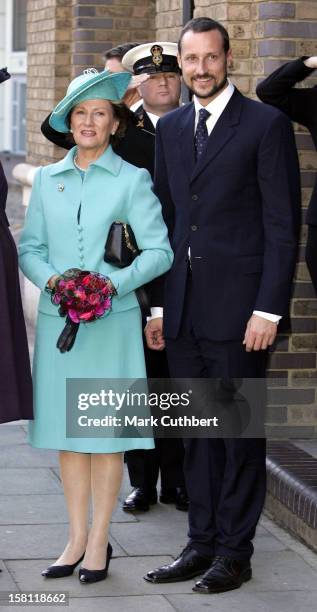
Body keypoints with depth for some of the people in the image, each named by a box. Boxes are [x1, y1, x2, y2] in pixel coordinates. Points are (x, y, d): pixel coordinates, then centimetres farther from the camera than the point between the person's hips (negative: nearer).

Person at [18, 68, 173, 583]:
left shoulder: (132, 180, 1)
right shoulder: (47, 179, 10)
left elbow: (159, 251, -4)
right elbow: (29, 247, 11)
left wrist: (115, 283, -17)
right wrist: (50, 278, -9)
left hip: (113, 320, -3)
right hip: (58, 319, 3)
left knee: (107, 431, 1)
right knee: (67, 430, 6)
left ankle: (99, 540, 10)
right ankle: (77, 536, 16)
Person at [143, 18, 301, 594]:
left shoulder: (266, 124, -4)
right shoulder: (170, 128, 13)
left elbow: (283, 224, -7)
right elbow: (165, 217, 15)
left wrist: (269, 309, -13)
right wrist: (158, 303, 10)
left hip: (237, 308, -5)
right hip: (182, 309, 6)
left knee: (240, 432, 2)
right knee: (196, 433, 11)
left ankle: (235, 551, 11)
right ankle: (202, 542, 20)